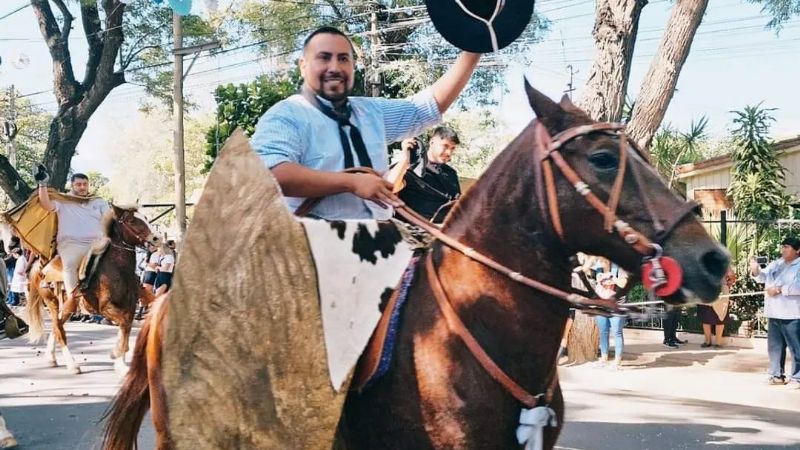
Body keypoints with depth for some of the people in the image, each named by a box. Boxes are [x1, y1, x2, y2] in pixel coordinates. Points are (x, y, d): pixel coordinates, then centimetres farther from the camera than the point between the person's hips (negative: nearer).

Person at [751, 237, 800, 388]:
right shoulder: (775, 264, 14)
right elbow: (763, 277, 12)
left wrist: (779, 289, -21)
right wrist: (756, 271, -9)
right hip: (774, 314, 7)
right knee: (775, 346, 13)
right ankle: (777, 375, 22)